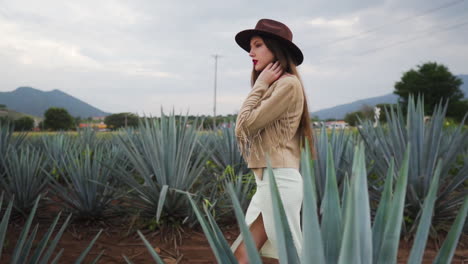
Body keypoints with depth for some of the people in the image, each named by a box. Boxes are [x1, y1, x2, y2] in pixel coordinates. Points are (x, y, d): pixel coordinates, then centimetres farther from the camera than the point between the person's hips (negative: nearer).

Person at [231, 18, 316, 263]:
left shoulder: (288, 84, -11)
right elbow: (242, 129, 15)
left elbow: (247, 123, -13)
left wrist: (260, 84, -4)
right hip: (267, 181, 10)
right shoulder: (274, 86, 19)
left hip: (280, 181, -10)